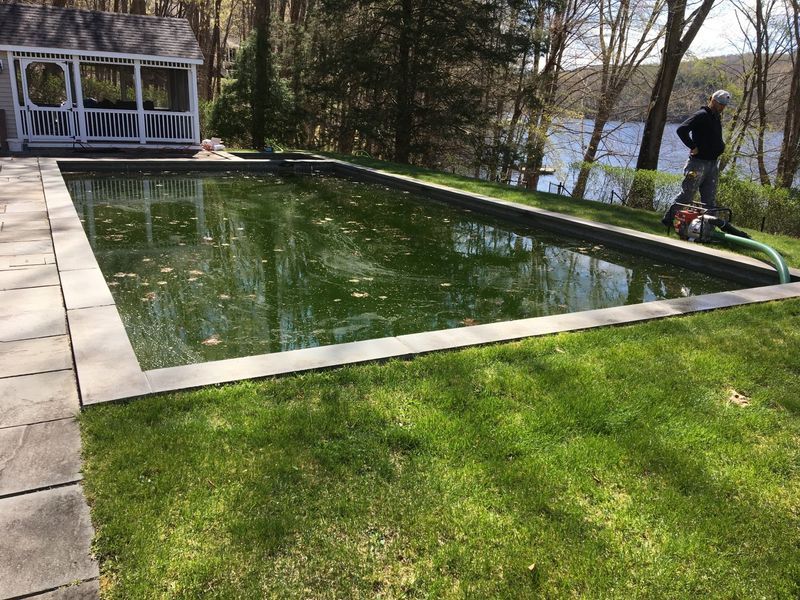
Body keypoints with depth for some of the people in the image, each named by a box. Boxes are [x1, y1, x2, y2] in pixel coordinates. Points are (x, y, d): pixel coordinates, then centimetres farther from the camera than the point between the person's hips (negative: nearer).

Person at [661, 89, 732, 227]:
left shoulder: (717, 117, 17)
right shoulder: (701, 115, -11)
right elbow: (681, 129, -23)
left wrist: (721, 146, 13)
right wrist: (693, 147, -20)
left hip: (712, 163, 8)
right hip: (698, 163, -8)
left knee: (710, 199, 8)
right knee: (687, 195, -4)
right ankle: (668, 219, 7)